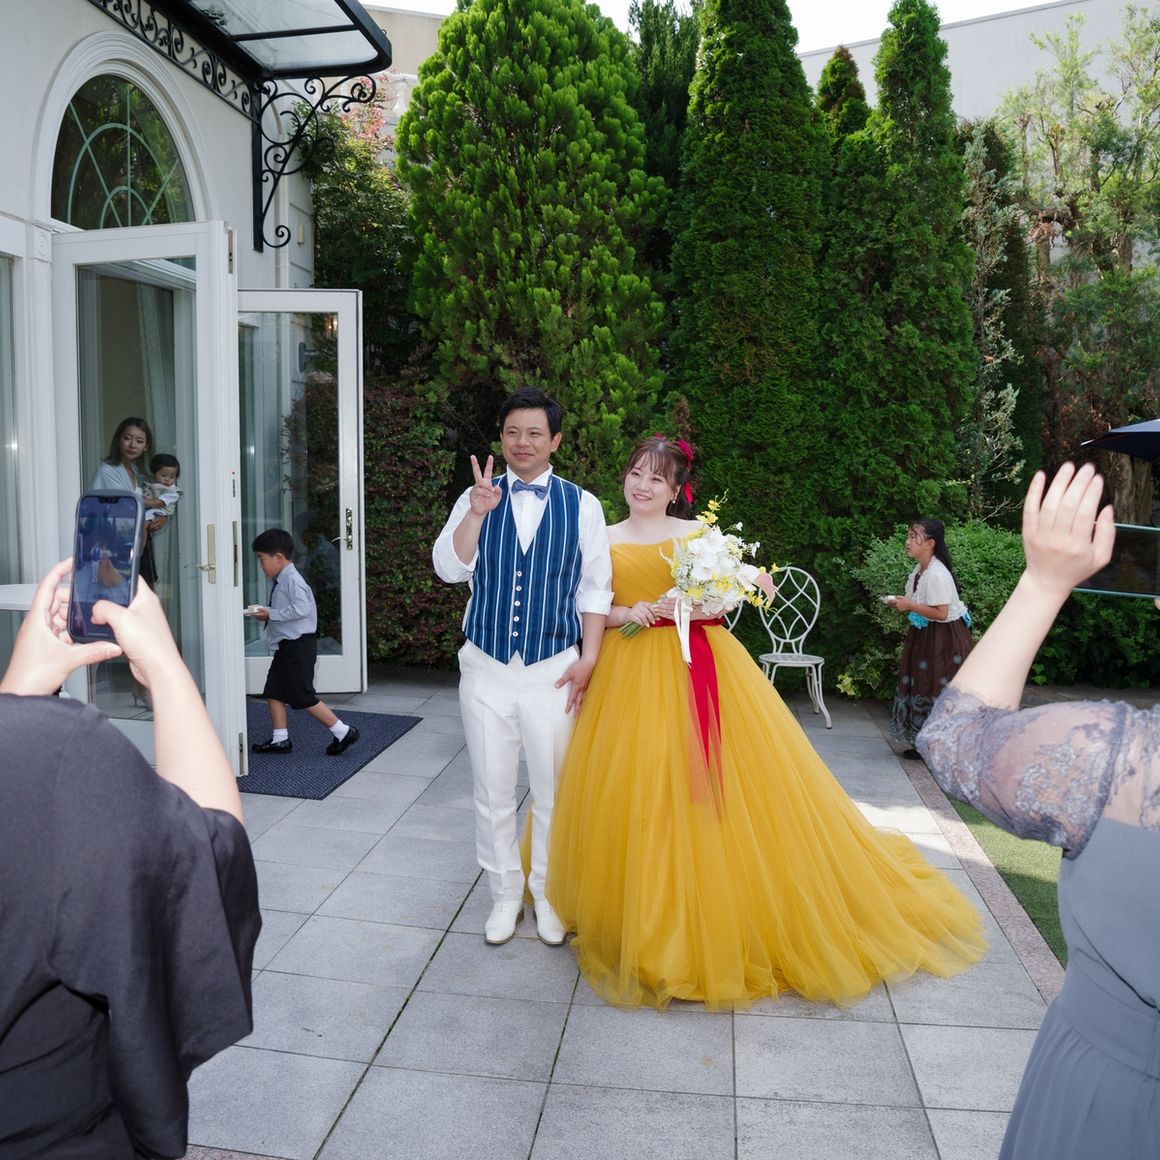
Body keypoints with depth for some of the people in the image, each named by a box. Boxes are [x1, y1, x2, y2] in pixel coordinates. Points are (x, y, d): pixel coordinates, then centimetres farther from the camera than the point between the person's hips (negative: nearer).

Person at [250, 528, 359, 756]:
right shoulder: (280, 581, 14)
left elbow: (301, 608, -28)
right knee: (273, 692, 10)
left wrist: (271, 614, -20)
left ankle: (343, 732, 2)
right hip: (286, 645, 10)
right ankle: (280, 739, 17)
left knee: (303, 696, -5)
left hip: (299, 645, -10)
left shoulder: (292, 579, -16)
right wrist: (266, 612, 7)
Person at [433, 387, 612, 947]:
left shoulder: (581, 505, 0)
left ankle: (549, 895, 29)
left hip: (554, 669, -1)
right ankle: (505, 894, 29)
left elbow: (594, 587, 2)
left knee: (554, 791, 9)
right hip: (486, 669, 1)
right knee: (492, 791, 11)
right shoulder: (476, 498, 3)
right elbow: (450, 569, -8)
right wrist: (477, 514, -22)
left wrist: (588, 658, -4)